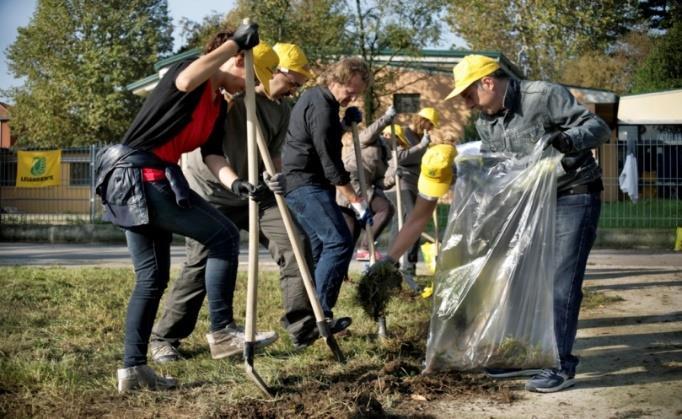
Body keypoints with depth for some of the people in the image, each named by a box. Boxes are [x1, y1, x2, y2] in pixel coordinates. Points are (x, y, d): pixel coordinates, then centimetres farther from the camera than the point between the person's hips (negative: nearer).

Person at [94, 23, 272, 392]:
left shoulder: (219, 106, 18)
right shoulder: (192, 78, -7)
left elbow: (211, 154, 6)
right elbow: (186, 81, -33)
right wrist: (236, 41, -26)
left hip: (147, 182, 10)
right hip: (138, 176, -10)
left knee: (152, 277, 11)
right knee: (223, 234, -10)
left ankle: (133, 368, 13)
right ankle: (221, 331, -8)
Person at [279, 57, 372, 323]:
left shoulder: (314, 97, 14)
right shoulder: (322, 108, -17)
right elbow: (331, 162, -20)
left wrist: (346, 124, 9)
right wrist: (357, 202, -18)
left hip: (299, 183, 11)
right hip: (306, 184, -11)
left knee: (320, 246, 11)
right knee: (340, 242, -15)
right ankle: (319, 313, -17)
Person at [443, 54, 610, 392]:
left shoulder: (544, 96, -19)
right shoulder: (485, 122, 5)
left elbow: (598, 127, -19)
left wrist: (567, 141, -39)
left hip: (574, 197, -8)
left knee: (561, 284, -9)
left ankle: (561, 366, -2)